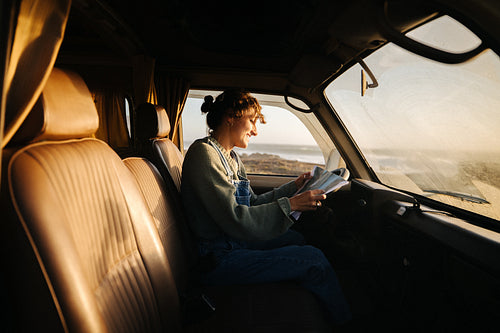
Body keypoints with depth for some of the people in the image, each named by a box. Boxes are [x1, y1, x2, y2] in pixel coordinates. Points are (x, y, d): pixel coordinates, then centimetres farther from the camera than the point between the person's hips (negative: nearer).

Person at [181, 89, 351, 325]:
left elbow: (253, 203, 12)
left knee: (296, 239, 19)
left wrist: (293, 186, 10)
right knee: (314, 260, -15)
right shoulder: (203, 153, -19)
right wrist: (289, 204, -24)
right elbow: (234, 219, -26)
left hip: (236, 241, 10)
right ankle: (344, 321, 12)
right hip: (219, 258, -10)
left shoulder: (231, 157, 11)